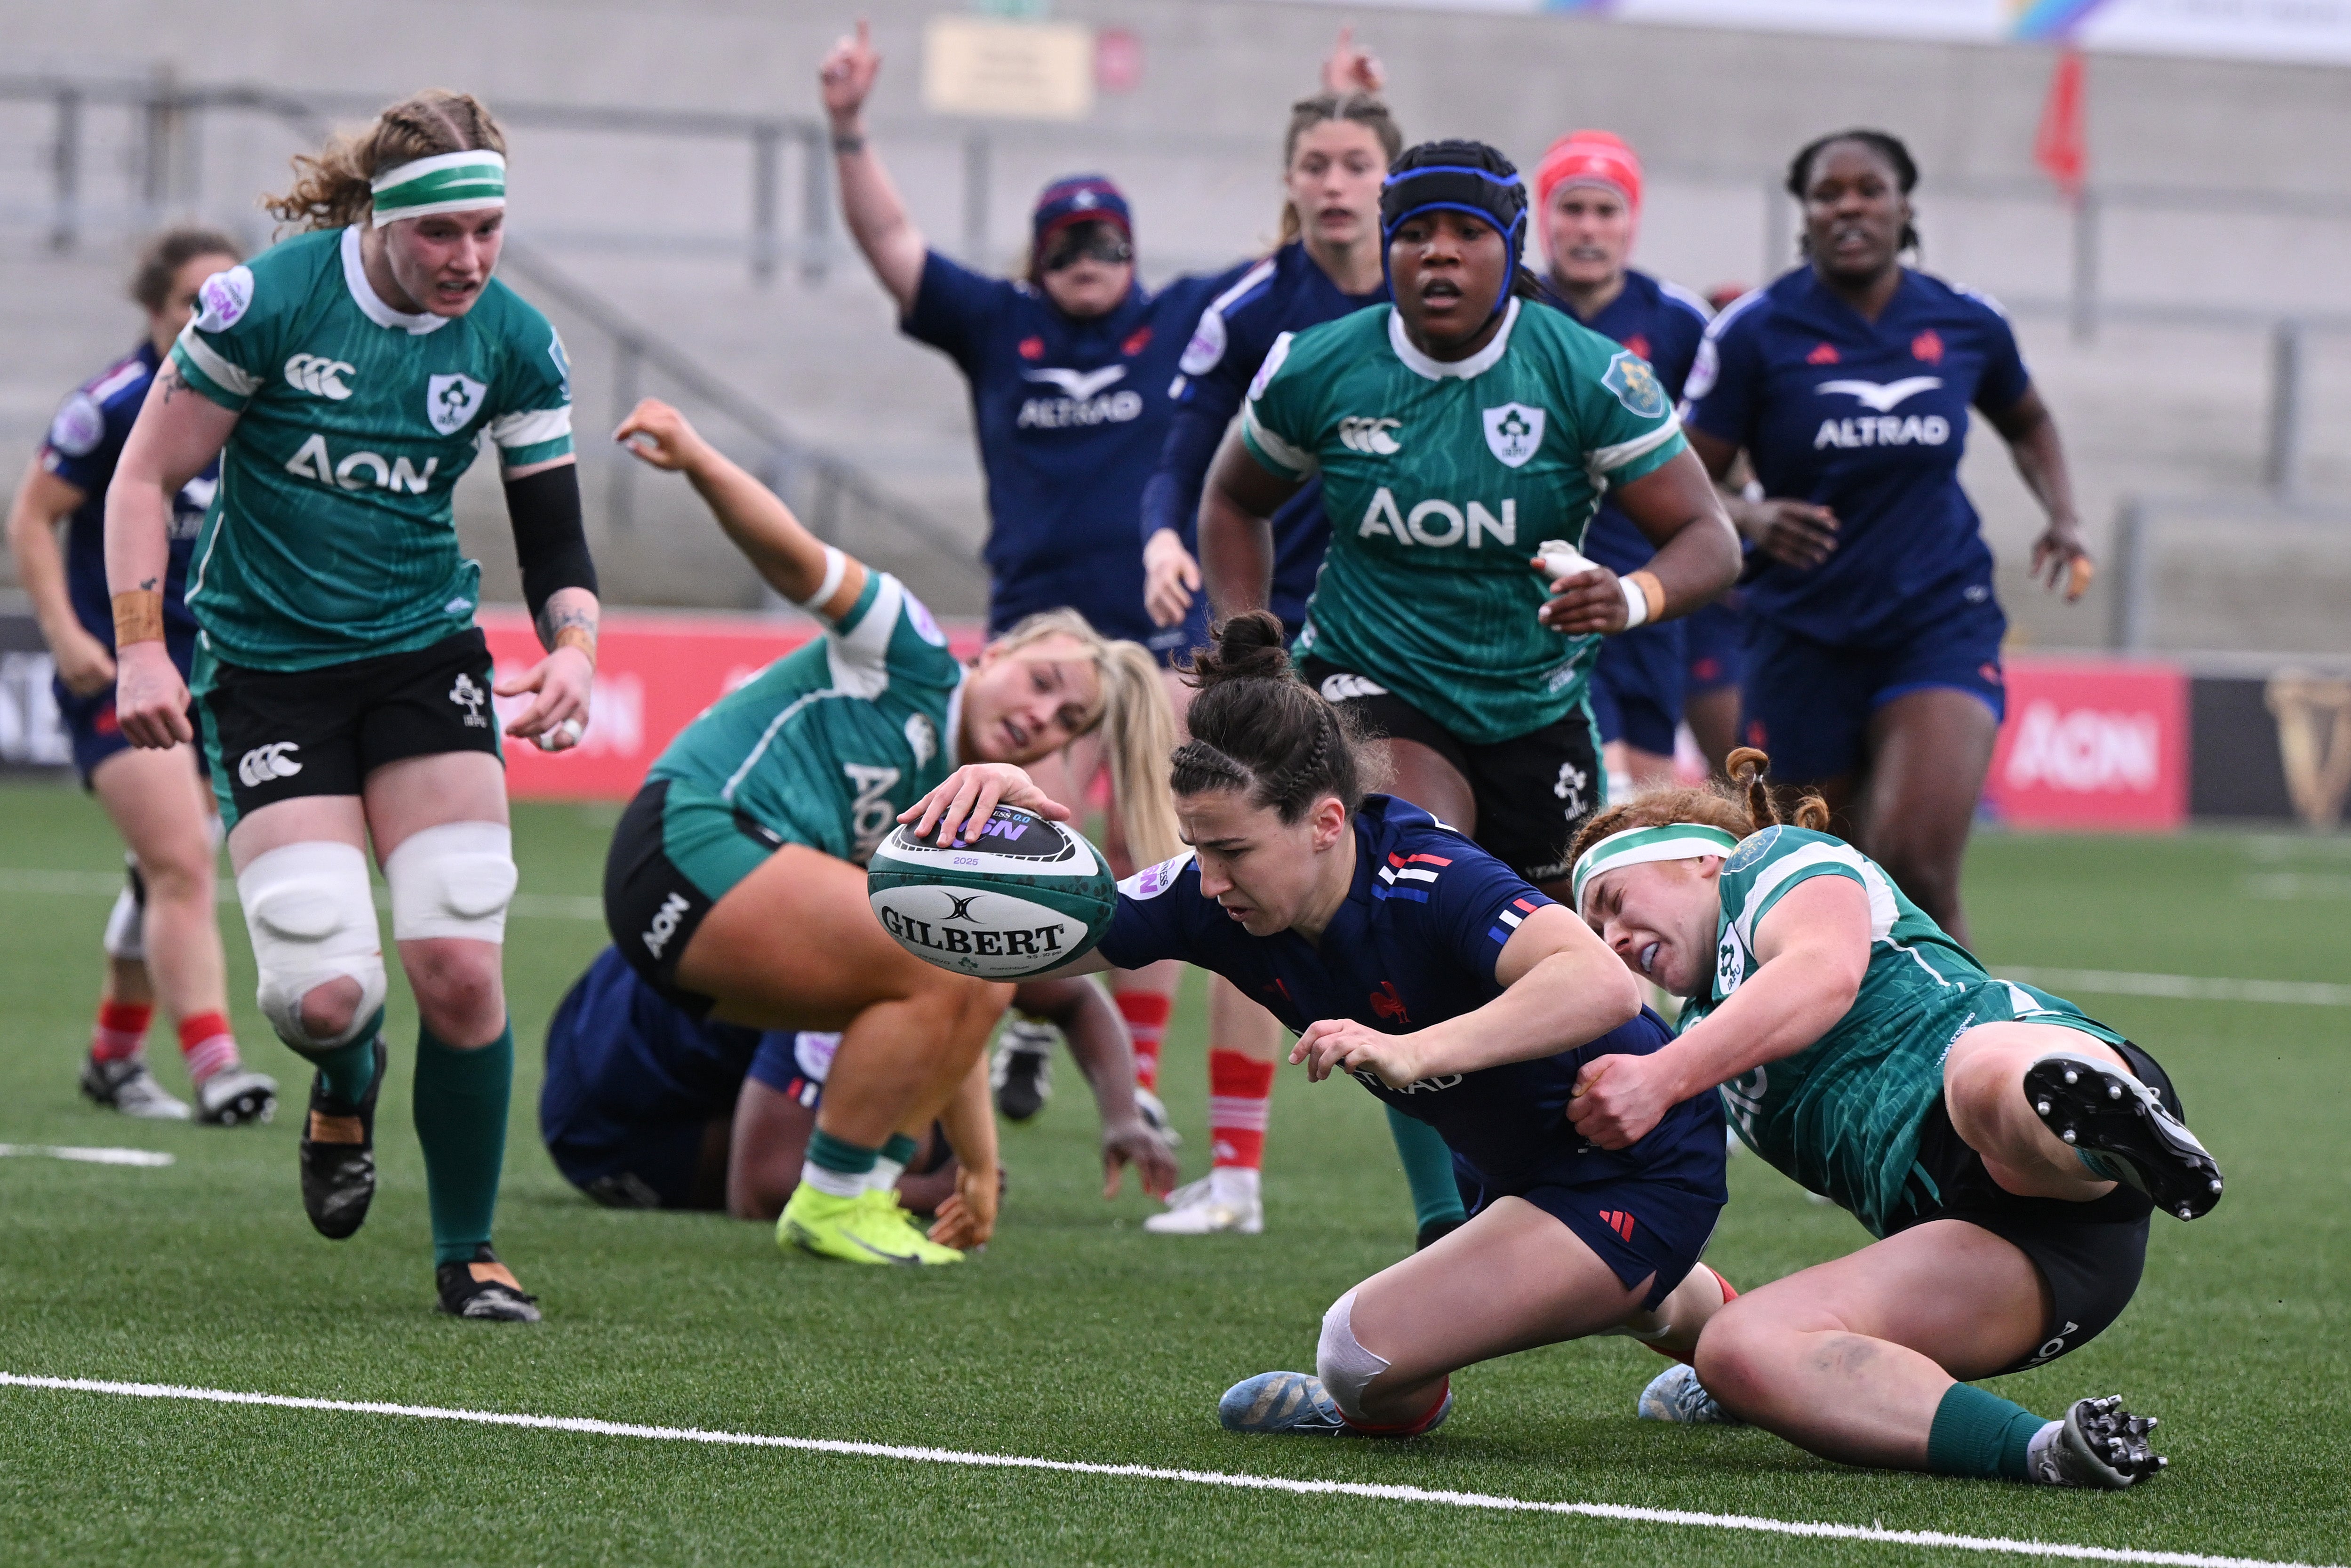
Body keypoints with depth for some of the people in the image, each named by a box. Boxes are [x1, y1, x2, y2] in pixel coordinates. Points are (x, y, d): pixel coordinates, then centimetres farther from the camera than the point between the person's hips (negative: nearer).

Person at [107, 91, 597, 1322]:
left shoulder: (514, 340, -4)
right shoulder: (269, 297, -14)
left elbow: (553, 539, 2)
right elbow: (148, 474, -6)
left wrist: (572, 648, -18)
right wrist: (141, 650, -14)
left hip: (427, 654, 2)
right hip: (264, 659, -2)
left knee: (460, 967, -11)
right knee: (323, 989, -16)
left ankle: (468, 1254, 8)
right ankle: (347, 1087, 24)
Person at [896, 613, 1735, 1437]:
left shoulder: (1432, 885, -34)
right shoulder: (1218, 898, -13)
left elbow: (1603, 986, -49)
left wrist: (1414, 1052, -57)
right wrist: (1000, 813, -31)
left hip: (1644, 1174, -9)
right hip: (1514, 1176, 9)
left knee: (1368, 1351, -22)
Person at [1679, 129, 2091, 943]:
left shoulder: (1966, 325, 3)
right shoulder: (1758, 331, -5)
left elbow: (2027, 423, 25)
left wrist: (2063, 518, 8)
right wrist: (1753, 519, -23)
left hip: (1942, 625, 0)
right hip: (1805, 635, 0)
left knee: (1918, 868, -21)